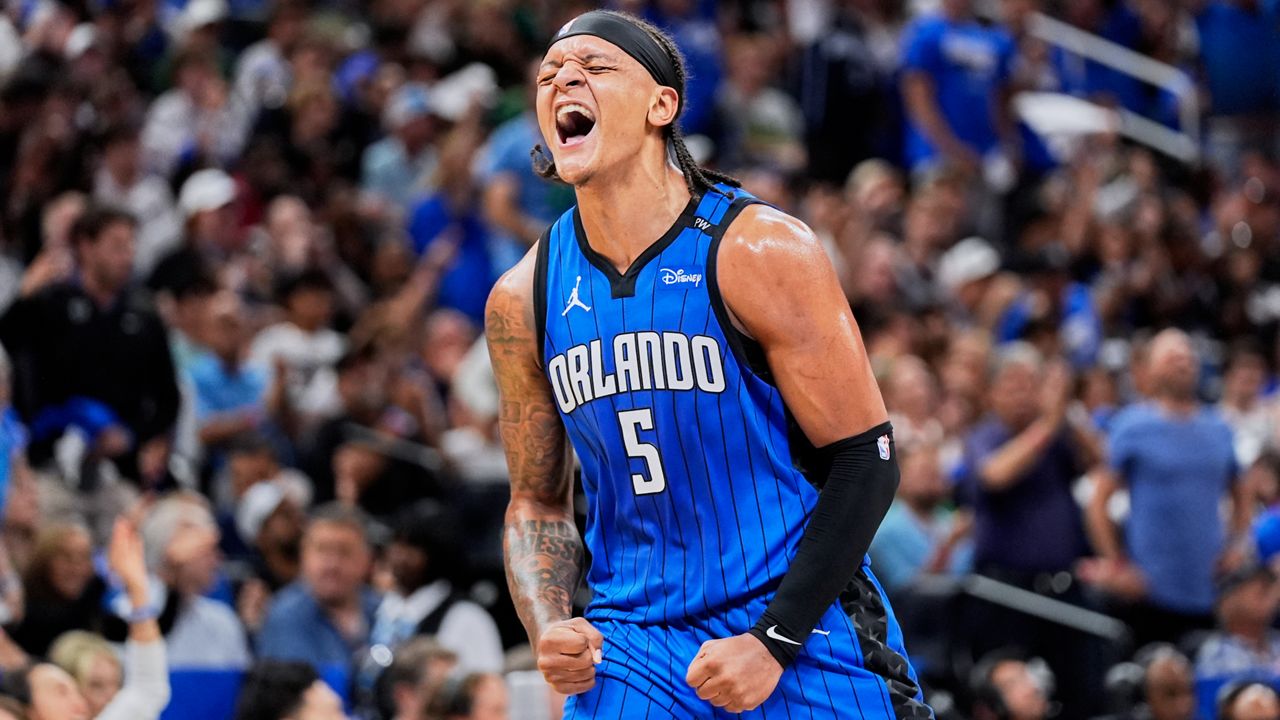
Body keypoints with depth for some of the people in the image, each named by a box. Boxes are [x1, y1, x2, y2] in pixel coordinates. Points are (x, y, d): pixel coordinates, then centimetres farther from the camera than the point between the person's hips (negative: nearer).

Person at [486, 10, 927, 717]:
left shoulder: (761, 251, -10)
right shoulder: (523, 299, 4)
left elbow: (866, 459, -9)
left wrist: (775, 642, -15)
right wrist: (549, 631, -5)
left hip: (802, 630, -3)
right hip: (632, 647, 3)